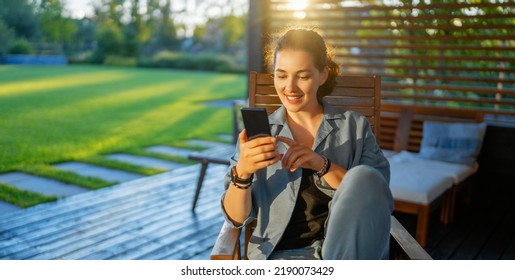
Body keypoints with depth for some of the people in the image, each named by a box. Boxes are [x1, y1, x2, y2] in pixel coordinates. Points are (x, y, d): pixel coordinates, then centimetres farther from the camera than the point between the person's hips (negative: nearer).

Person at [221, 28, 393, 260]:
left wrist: (322, 165, -17)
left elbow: (376, 199, -3)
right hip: (285, 252, -3)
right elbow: (237, 217, 4)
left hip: (349, 247, 3)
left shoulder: (354, 126, 8)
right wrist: (242, 173, -17)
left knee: (363, 177, -27)